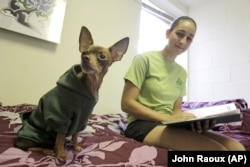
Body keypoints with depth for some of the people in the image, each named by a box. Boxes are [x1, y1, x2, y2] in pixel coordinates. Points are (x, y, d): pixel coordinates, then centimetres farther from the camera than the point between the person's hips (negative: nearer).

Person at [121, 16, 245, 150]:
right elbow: (127, 104, -12)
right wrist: (168, 118, -20)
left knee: (236, 146, -12)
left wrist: (196, 122, -11)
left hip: (169, 126, 6)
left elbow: (176, 110, 11)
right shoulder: (144, 59, -7)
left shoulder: (182, 72, 13)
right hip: (143, 125, -6)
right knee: (217, 149, -25)